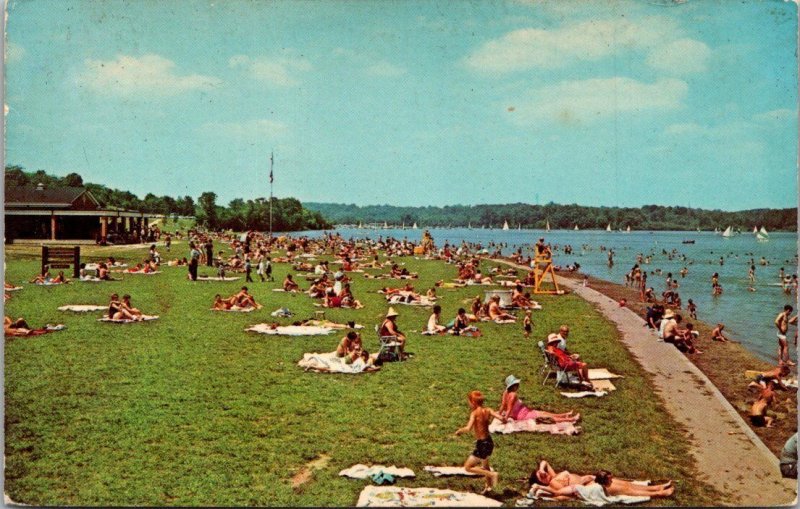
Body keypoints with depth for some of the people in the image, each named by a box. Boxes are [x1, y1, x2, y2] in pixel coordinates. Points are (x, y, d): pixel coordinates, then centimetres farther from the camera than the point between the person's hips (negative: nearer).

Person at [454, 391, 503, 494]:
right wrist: (503, 419, 11)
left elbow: (468, 428, -31)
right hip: (489, 442, 8)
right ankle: (489, 486, 49)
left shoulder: (474, 413, -18)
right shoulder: (487, 410, -2)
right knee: (485, 465, 32)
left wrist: (459, 431, -13)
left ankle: (492, 474, -4)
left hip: (482, 445, -8)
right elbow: (501, 418, -13)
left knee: (468, 467, 3)